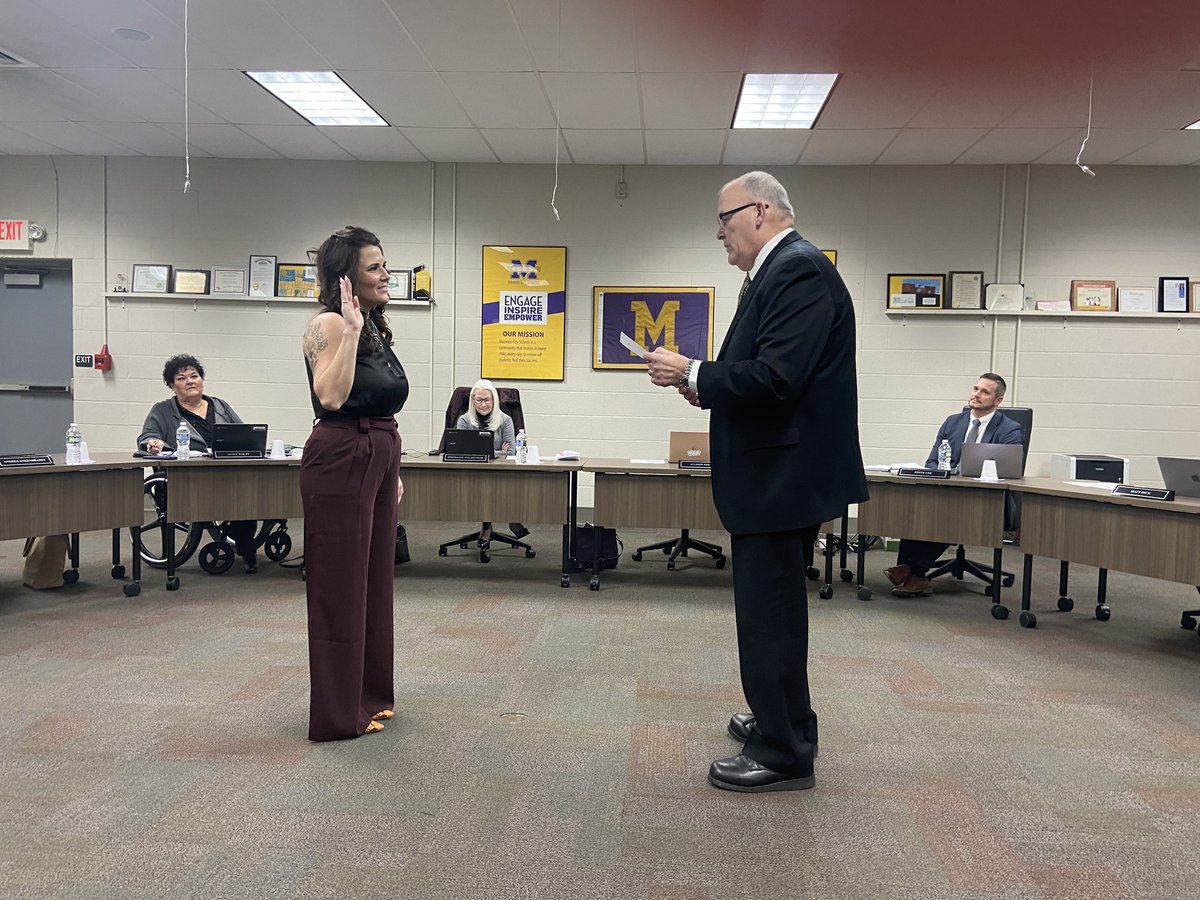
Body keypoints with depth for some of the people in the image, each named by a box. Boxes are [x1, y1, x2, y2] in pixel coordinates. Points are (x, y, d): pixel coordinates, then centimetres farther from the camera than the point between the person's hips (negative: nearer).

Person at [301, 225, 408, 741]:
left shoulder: (374, 327, 15)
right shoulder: (329, 324, -11)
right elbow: (331, 397, -25)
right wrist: (350, 331, -25)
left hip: (379, 457, 9)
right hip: (341, 461, -9)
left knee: (373, 581, 15)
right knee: (341, 587, 0)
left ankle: (370, 695, 29)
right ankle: (339, 713, 11)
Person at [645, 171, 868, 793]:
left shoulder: (800, 269, -17)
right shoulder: (776, 271, 14)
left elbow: (777, 377, -27)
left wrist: (692, 373, -16)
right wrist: (707, 387, 2)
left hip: (782, 475, -11)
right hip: (771, 472, 11)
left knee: (770, 612, -2)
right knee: (770, 606, 21)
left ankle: (784, 754, 11)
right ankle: (780, 720, 37)